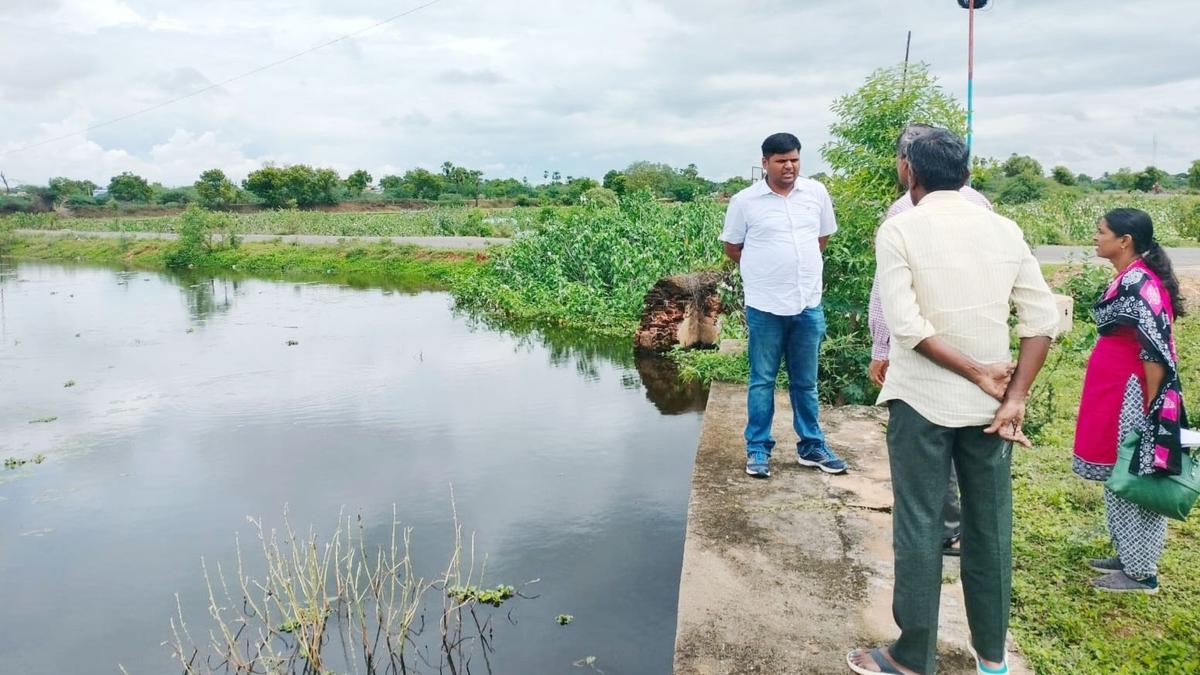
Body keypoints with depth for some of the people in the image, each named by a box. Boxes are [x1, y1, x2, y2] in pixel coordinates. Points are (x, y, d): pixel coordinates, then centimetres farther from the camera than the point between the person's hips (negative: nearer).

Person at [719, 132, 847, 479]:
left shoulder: (817, 193, 2)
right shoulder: (744, 201, -6)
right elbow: (732, 248, 4)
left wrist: (799, 266, 13)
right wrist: (766, 269, 5)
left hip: (809, 304, 3)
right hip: (765, 306, -3)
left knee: (806, 382, 14)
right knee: (762, 381, 6)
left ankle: (811, 446, 26)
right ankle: (758, 449, 16)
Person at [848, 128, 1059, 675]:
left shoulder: (899, 229, -8)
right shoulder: (1005, 230, 4)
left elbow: (905, 324, -18)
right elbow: (1043, 319, -2)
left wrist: (978, 374, -11)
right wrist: (1015, 397, -5)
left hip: (921, 399, -4)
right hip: (988, 403, 4)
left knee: (919, 527, 5)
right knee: (990, 526, 15)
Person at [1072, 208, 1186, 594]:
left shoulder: (1138, 283, -20)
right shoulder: (1130, 279, 9)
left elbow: (1156, 352, -22)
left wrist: (1151, 408, -19)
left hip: (1132, 399, -9)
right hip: (1116, 396, 9)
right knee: (1121, 479, 17)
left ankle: (1141, 572, 14)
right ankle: (1129, 557, 29)